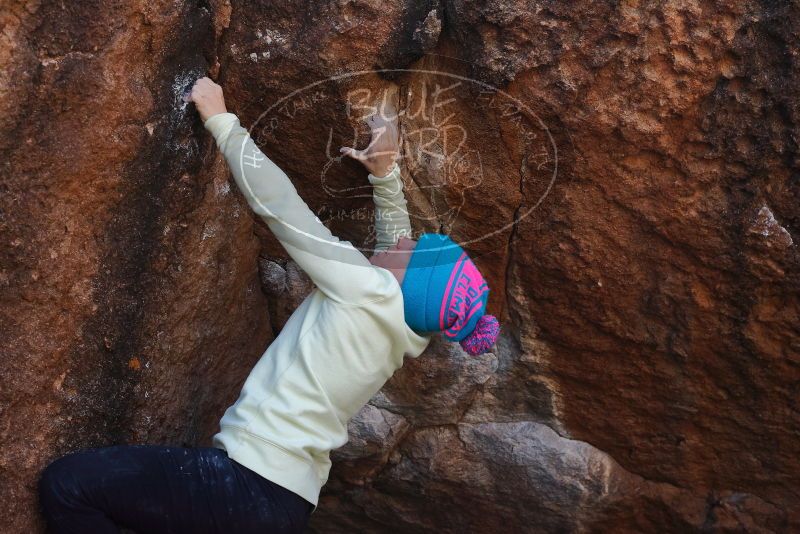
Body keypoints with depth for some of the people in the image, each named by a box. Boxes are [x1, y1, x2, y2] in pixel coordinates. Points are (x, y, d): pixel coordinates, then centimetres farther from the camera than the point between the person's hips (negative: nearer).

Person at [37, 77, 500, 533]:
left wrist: (220, 120, -1)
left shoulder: (367, 291, -15)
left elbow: (277, 202, -11)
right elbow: (399, 247, 29)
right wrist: (385, 172, 25)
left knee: (66, 483, -8)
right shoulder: (408, 334, 8)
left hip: (251, 485, -9)